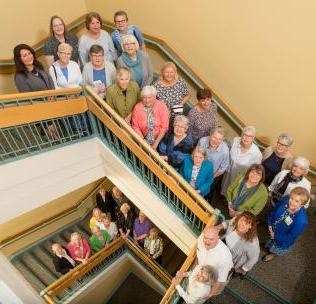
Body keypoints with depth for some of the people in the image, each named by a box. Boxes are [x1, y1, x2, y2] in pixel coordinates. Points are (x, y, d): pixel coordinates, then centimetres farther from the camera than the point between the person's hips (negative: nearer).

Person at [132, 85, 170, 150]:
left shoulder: (162, 107, -8)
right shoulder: (137, 108, -5)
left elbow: (164, 127, -9)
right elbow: (135, 127, -1)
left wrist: (156, 143, -14)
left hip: (159, 139, 0)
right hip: (144, 139, 0)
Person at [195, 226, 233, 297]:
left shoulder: (225, 256, -46)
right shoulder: (201, 237, -33)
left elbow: (221, 279, -28)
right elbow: (198, 253, -8)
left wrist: (211, 293, -13)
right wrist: (196, 264, 7)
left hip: (216, 279, -4)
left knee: (215, 291, 31)